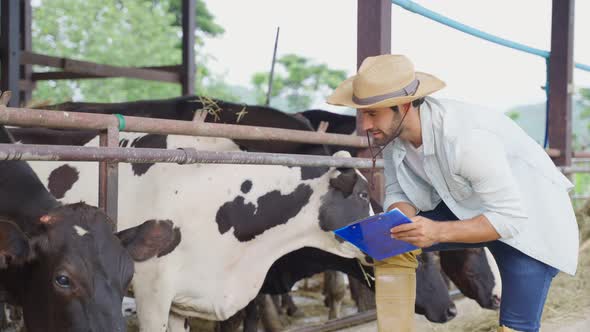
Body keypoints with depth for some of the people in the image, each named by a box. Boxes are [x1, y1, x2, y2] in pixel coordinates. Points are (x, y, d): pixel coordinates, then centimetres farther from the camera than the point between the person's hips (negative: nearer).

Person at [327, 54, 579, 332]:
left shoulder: (467, 138, -36)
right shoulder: (393, 131, -15)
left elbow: (510, 218, -32)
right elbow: (398, 193, -4)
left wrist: (439, 232, -43)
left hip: (530, 218, -6)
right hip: (464, 207, 6)